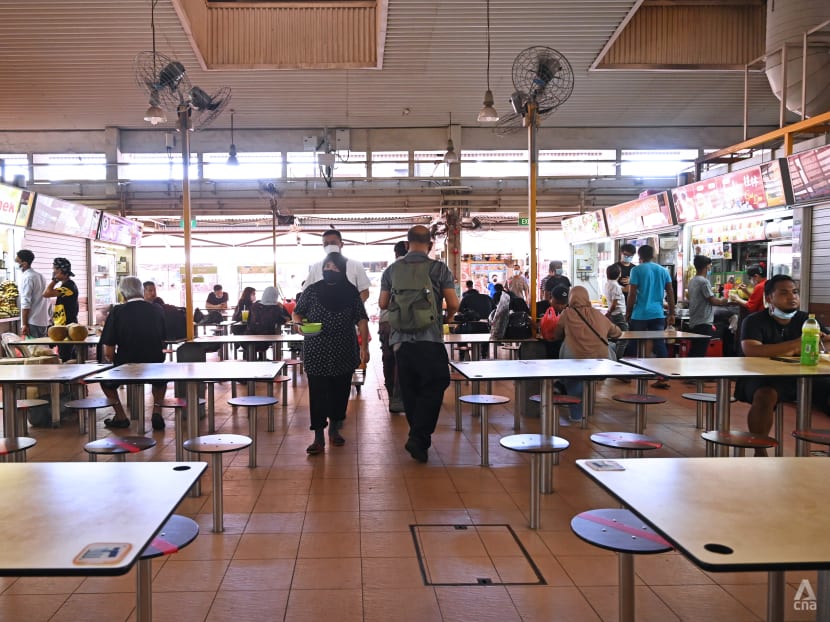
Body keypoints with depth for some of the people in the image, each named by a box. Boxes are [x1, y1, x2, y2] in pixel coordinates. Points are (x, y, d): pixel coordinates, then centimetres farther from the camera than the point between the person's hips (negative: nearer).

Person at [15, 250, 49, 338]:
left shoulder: (27, 278, -12)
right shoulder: (39, 275, 13)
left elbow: (26, 304, -16)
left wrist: (24, 324, -14)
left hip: (32, 322, -8)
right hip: (43, 321, 8)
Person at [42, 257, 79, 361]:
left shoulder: (68, 286, -16)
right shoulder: (68, 284, 16)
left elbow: (46, 293, -24)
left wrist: (55, 279, -13)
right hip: (68, 327, 11)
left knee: (64, 360, -9)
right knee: (71, 359, 13)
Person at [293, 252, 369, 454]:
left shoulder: (351, 292, 4)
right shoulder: (312, 290, 1)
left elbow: (361, 320, 3)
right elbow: (297, 313, 10)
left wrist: (364, 347, -4)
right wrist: (299, 322, -14)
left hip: (344, 353, 2)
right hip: (316, 353, -1)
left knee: (340, 392, 11)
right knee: (317, 393, -4)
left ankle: (334, 429, 30)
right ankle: (318, 438, 1)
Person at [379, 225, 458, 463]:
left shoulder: (392, 270, 6)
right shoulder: (439, 268, -3)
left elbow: (382, 303, 10)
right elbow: (453, 304, -5)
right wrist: (447, 316, 18)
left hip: (400, 339, 4)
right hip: (430, 338, -4)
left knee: (409, 390, 13)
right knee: (434, 387, 4)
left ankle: (418, 437, 24)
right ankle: (418, 439, -5)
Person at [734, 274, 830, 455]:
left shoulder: (806, 320, 11)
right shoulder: (755, 321, -4)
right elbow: (751, 351, -23)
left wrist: (795, 351, -17)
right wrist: (796, 343, -28)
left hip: (801, 378, 5)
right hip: (761, 378, -5)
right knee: (765, 396, -36)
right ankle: (759, 451, -19)